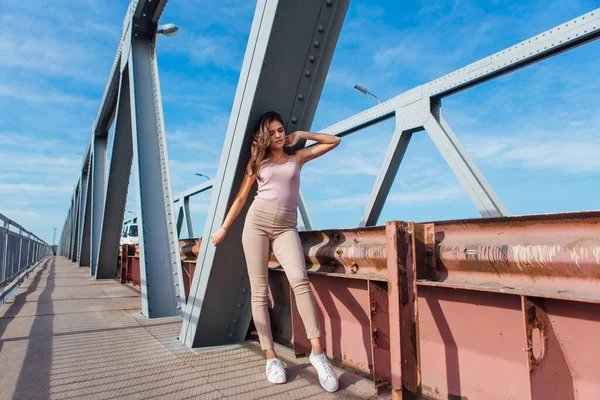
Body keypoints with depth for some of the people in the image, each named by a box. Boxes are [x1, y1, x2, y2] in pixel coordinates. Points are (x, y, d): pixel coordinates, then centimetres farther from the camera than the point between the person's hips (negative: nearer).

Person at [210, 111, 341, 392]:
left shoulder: (297, 158, 16)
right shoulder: (257, 161, 14)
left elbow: (334, 141, 22)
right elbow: (241, 198, 14)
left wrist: (301, 135, 19)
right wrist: (224, 228, 12)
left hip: (286, 227, 0)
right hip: (257, 221, 1)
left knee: (299, 280, -23)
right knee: (259, 291, -3)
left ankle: (317, 352, -17)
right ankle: (271, 358, 5)